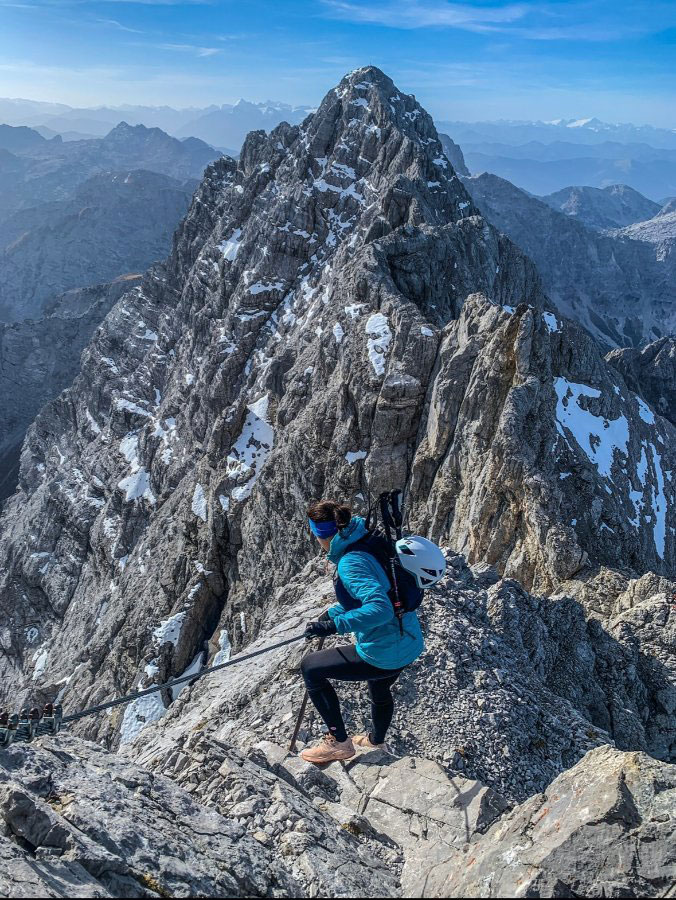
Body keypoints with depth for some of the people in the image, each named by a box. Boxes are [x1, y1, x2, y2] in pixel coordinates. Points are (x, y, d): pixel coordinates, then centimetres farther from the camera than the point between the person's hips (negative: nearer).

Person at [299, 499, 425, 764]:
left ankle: (338, 742, 16)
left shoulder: (351, 562, -26)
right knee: (380, 691, 37)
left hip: (383, 655, -9)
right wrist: (332, 613, 16)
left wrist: (333, 626, -34)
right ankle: (376, 740, 67)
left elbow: (380, 609, -37)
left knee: (310, 667, 5)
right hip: (410, 645, 9)